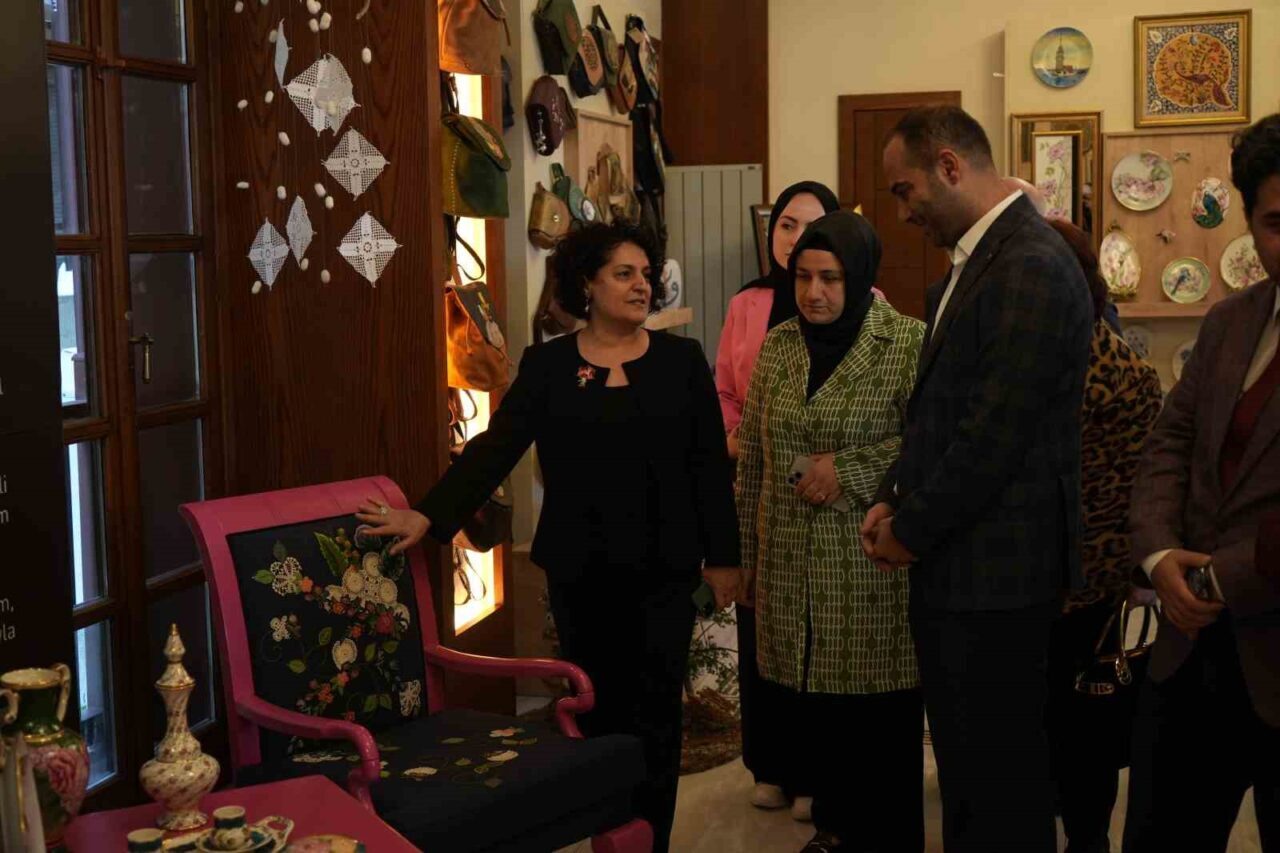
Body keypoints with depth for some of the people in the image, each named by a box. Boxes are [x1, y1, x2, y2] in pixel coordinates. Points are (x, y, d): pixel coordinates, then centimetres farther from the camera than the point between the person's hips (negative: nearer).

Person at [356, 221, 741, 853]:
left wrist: (722, 555, 0)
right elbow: (494, 447, -4)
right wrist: (429, 516, -14)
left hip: (664, 568, 0)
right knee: (597, 707, 9)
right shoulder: (547, 365, 1)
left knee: (654, 712, 3)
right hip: (579, 570, 0)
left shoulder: (681, 359, 2)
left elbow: (710, 465, 2)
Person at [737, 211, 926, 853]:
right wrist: (744, 552, 13)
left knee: (881, 719, 3)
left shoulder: (910, 343, -6)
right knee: (807, 712, 10)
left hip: (874, 570, -4)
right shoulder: (777, 346, 9)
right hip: (792, 569, 4)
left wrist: (850, 470, -16)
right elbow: (751, 458, 13)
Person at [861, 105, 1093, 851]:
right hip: (958, 564, 9)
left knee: (1001, 778, 3)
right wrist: (895, 500, 6)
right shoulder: (977, 259, 13)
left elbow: (995, 433, -21)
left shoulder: (1031, 267, -18)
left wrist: (913, 529, -11)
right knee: (966, 766, 19)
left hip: (996, 569, -9)